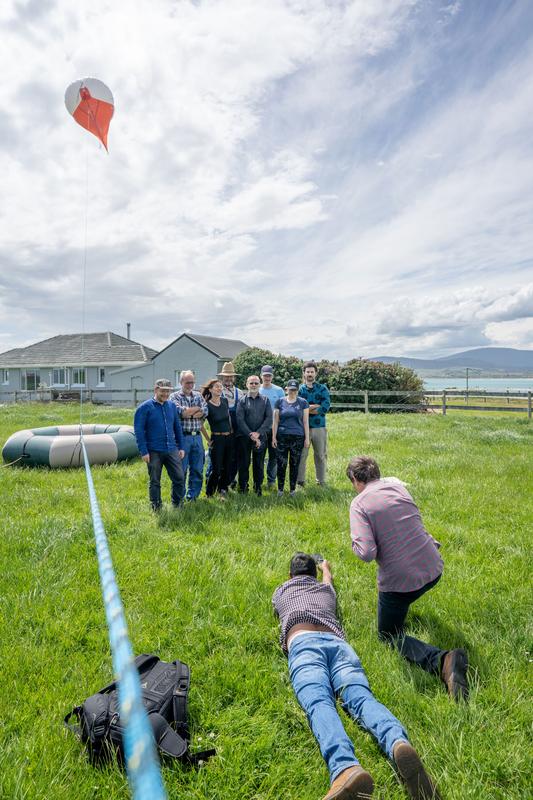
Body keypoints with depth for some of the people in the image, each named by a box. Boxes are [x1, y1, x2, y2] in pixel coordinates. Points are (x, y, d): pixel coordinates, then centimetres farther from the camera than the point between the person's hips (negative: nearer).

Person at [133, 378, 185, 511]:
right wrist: (144, 452, -12)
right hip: (154, 452, -4)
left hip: (172, 450, 4)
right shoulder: (145, 407, -5)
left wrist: (181, 447, 11)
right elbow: (139, 430, -7)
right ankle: (156, 508, 23)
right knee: (155, 482, 8)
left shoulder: (172, 406, 10)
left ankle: (178, 505, 22)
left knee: (179, 478, 4)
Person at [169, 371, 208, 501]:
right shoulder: (174, 396, 1)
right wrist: (197, 408, -4)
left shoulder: (198, 395, 13)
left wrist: (188, 412, -13)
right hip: (182, 436, -4)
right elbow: (181, 412, -16)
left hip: (197, 436, 4)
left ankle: (192, 496, 21)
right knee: (181, 469, 0)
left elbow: (205, 412, -1)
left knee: (198, 469, 8)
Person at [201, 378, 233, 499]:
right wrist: (208, 439, -4)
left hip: (229, 438, 6)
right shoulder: (207, 406, -13)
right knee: (216, 469, -2)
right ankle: (209, 492, 16)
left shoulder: (225, 401, 4)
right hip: (217, 439, -5)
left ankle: (223, 490, 26)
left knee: (227, 467, 11)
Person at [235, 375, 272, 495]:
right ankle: (243, 488, 13)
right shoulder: (242, 401, 3)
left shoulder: (265, 400, 8)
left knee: (259, 464, 7)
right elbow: (240, 420, -5)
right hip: (244, 437, -1)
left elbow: (269, 418, 0)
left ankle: (258, 488, 18)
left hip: (260, 437, 1)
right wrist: (251, 435, -12)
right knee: (243, 463, 3)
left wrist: (258, 433, -11)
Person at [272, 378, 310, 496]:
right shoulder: (280, 402, 4)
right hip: (282, 437, 0)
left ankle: (292, 489, 18)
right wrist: (273, 437, 2)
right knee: (281, 464, 1)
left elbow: (305, 421, 5)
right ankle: (280, 489, 14)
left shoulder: (303, 402, 4)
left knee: (295, 464, 6)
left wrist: (307, 438, 2)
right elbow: (275, 421, 6)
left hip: (298, 438, 0)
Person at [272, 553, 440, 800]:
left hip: (303, 643, -3)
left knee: (319, 704, -28)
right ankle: (399, 744, -52)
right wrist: (324, 565, 84)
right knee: (361, 697, -20)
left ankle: (346, 768, -57)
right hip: (337, 642, 3)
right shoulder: (326, 589, 38)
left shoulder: (280, 592, 33)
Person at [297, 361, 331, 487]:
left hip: (319, 427, 1)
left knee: (321, 455, 8)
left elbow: (326, 407, -8)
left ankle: (321, 481, 20)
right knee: (301, 454, 2)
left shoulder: (323, 389, 6)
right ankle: (300, 481, 13)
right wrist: (315, 406, -11)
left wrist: (307, 408, -8)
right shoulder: (299, 389, 6)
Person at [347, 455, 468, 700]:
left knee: (389, 635, 15)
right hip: (434, 569, 7)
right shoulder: (397, 484, 5)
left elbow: (366, 553, -22)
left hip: (400, 580, -6)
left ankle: (440, 660, -10)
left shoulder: (359, 503, -14)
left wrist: (355, 543, -2)